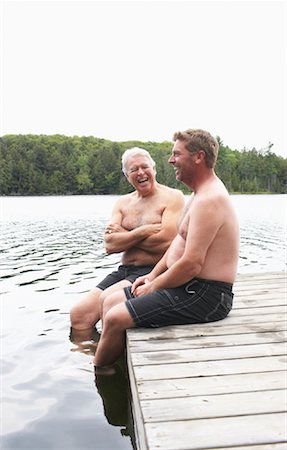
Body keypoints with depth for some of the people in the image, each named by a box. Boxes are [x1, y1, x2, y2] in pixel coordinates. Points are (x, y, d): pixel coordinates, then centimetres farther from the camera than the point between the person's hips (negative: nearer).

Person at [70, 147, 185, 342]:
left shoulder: (172, 197, -1)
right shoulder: (123, 203, 15)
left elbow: (166, 242, -16)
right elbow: (110, 244, 1)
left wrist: (124, 234, -5)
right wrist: (143, 231, -13)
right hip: (124, 270, 6)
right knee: (79, 313, -8)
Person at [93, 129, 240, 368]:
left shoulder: (209, 200, -20)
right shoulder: (201, 194, 15)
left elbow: (191, 265, -26)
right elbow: (179, 242, 20)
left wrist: (153, 287, -12)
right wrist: (152, 276, 9)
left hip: (204, 295, -11)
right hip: (191, 286, 11)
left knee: (115, 318, -14)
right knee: (112, 301, 10)